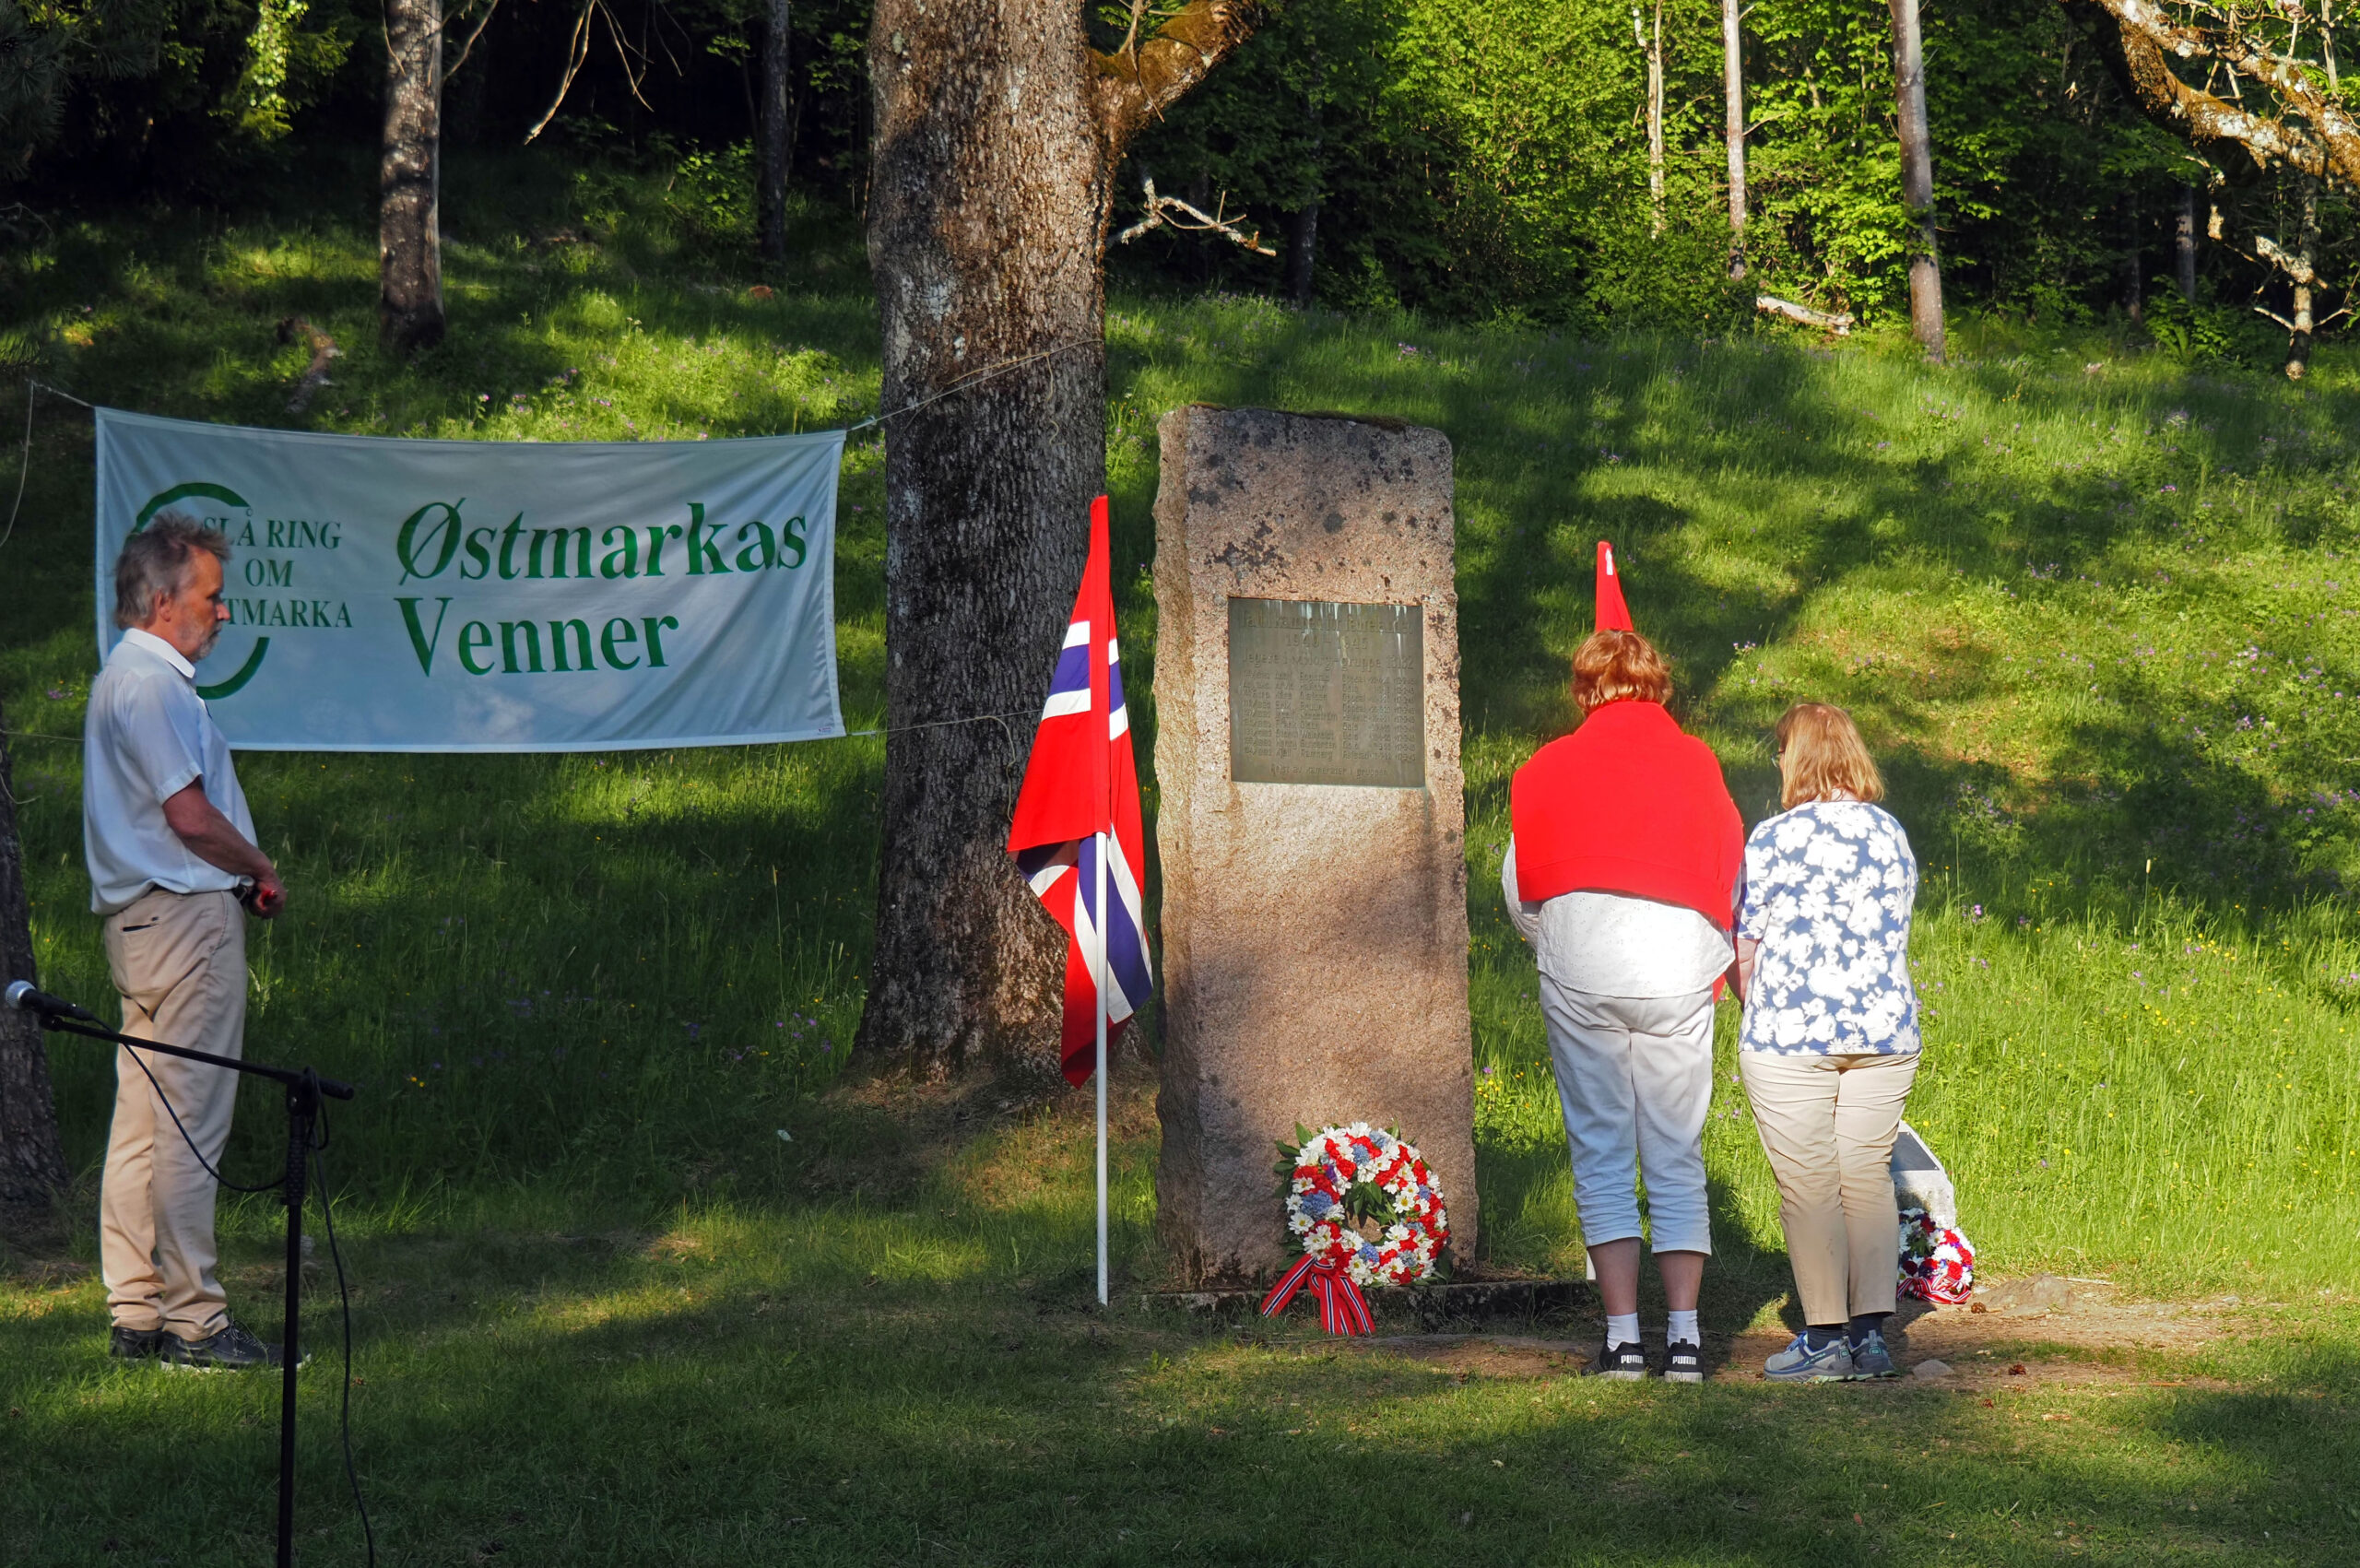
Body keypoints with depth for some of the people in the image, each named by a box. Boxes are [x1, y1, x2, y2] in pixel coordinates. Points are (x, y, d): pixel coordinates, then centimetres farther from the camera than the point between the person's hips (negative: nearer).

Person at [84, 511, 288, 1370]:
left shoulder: (131, 678, 20)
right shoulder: (150, 685, -14)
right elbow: (192, 816, -18)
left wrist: (241, 876, 11)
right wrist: (263, 872, -3)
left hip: (145, 918, 11)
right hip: (186, 916, -11)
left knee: (143, 1124, 11)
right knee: (188, 1127, -8)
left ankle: (137, 1313, 15)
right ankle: (193, 1320, -7)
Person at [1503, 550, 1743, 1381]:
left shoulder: (1549, 769, 9)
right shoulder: (1699, 765, 11)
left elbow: (1519, 892, 15)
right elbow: (1736, 883, 15)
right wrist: (1717, 961, 30)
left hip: (1580, 975, -1)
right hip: (1679, 972, 1)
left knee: (1602, 1155, 3)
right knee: (1677, 1158, 5)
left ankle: (1623, 1336, -2)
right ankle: (1683, 1335, -1)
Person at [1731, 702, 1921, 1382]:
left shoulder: (1775, 838, -7)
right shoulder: (1893, 836, 8)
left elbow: (1742, 949, -2)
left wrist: (1761, 1012, 15)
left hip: (1792, 1030, -5)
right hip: (1885, 1033, 5)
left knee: (1809, 1187, 1)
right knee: (1868, 1177, 10)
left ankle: (1825, 1338, 3)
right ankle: (1871, 1332, 6)